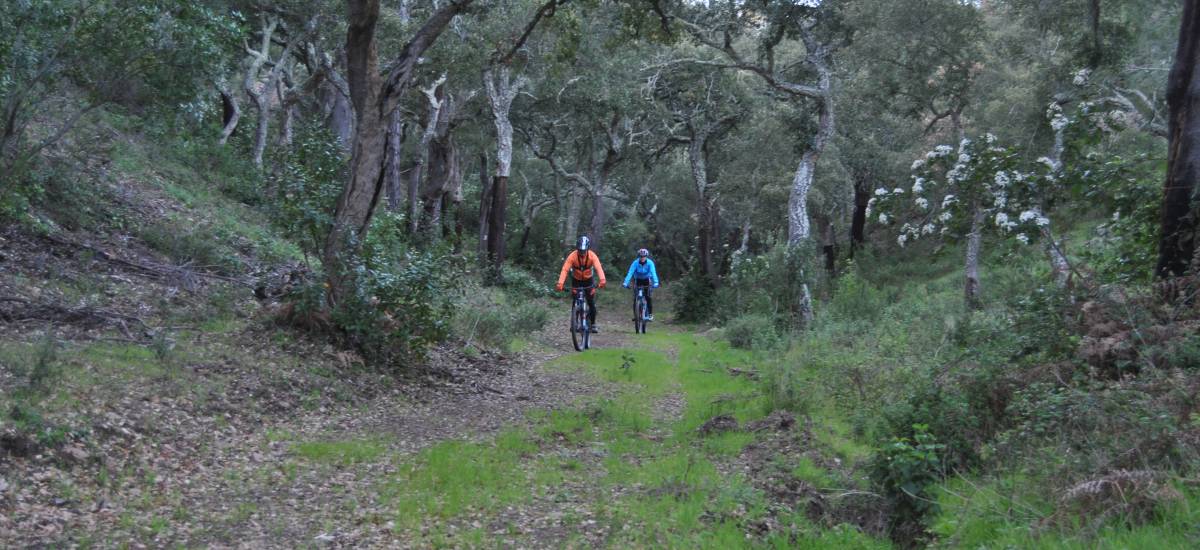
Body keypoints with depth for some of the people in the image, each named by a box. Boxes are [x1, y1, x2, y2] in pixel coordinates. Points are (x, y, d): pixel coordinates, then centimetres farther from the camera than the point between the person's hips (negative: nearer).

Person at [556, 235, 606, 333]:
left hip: (589, 280, 0)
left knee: (592, 303, -3)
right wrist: (560, 283, -49)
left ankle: (593, 324, 12)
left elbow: (598, 268, -38)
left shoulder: (592, 255, -25)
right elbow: (565, 269, -34)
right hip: (576, 280, 0)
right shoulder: (572, 256, -26)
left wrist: (602, 280, -56)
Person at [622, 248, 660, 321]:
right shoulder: (635, 263, -24)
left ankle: (650, 314, -4)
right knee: (636, 297, -10)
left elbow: (653, 273, -36)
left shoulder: (650, 263, -25)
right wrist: (625, 283, -47)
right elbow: (630, 273, -33)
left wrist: (656, 282, -52)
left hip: (646, 280, -1)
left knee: (648, 297, -15)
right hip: (637, 280, 1)